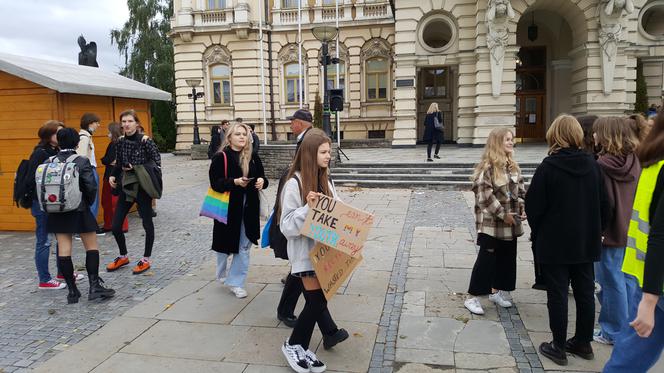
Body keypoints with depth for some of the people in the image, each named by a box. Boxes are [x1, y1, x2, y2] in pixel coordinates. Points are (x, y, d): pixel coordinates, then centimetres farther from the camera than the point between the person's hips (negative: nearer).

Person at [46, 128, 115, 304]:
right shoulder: (82, 162, -10)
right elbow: (91, 187, -14)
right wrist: (88, 203, 3)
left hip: (57, 213, 4)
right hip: (79, 211, -4)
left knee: (63, 250, 6)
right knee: (92, 247, 8)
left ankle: (72, 291, 11)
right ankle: (94, 286, 3)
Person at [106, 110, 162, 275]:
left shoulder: (145, 141, -11)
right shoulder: (120, 142, 5)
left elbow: (156, 162, -12)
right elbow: (118, 163, 15)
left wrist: (136, 169, -18)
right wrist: (112, 175, -1)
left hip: (142, 187, -5)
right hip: (126, 187, 5)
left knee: (147, 223, 6)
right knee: (115, 225, 6)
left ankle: (146, 259, 22)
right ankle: (123, 256, 28)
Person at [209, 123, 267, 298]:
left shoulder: (253, 157, 7)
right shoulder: (220, 157, -8)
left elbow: (262, 176, 14)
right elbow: (215, 183, -13)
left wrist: (262, 181, -8)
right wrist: (235, 182, -25)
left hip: (248, 208, 4)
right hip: (228, 207, -4)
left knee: (244, 246, 6)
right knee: (226, 244, 11)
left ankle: (235, 282, 18)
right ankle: (222, 274, 40)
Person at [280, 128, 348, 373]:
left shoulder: (326, 181, 5)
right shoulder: (294, 184, -16)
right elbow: (287, 225, -16)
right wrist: (308, 208, -28)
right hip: (305, 251, -6)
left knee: (317, 297, 14)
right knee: (316, 299, -1)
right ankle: (294, 345, 17)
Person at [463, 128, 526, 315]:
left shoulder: (513, 166, 10)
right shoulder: (487, 167, -15)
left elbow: (520, 189, 15)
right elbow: (484, 196, -20)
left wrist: (522, 208, -2)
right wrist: (503, 215, -17)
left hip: (511, 223, 8)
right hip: (491, 223, -8)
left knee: (507, 258, 15)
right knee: (486, 259, -4)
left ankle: (496, 291, 31)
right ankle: (472, 298, 5)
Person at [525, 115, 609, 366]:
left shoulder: (549, 166, -15)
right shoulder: (592, 165, 0)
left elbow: (534, 205, -12)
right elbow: (603, 203, 7)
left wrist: (538, 232, 4)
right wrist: (597, 231, 17)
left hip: (555, 243, -5)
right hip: (586, 242, 5)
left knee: (557, 294, 4)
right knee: (585, 292, 14)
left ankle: (558, 347, 13)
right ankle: (583, 343, 27)